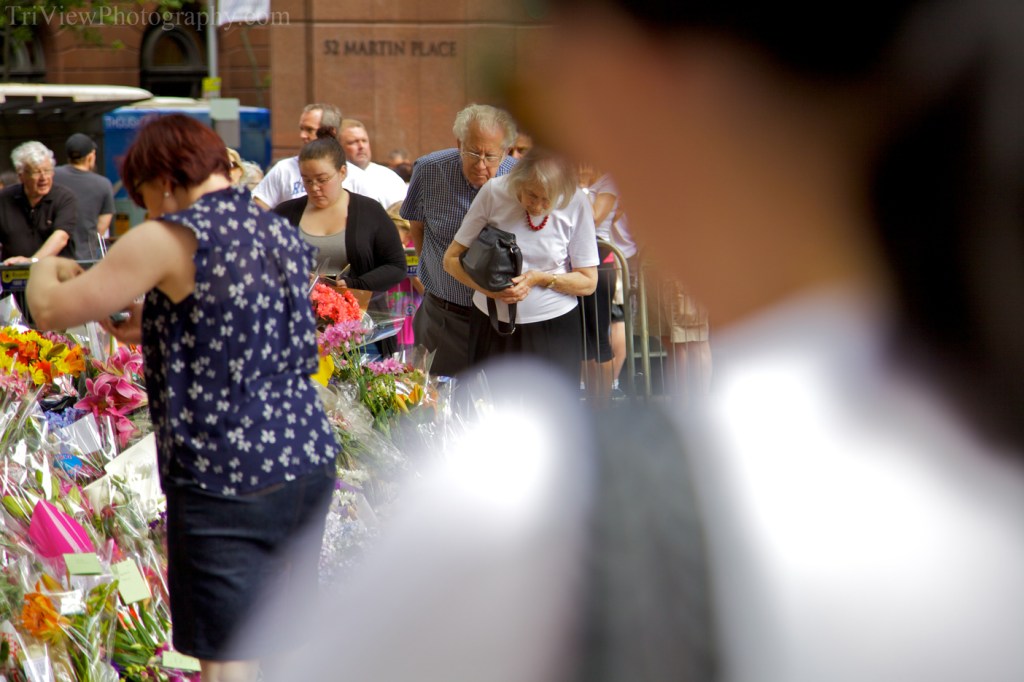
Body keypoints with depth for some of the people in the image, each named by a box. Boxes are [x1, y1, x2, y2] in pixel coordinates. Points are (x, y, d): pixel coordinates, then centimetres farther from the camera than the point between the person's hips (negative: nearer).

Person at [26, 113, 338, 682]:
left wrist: (46, 267, 12)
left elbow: (50, 312, -9)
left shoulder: (172, 240, -11)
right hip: (309, 464, 7)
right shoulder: (286, 237, 11)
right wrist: (152, 326, 25)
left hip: (226, 485, -7)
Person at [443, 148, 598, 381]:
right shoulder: (494, 192, -7)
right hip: (492, 327, 1)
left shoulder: (575, 203, -8)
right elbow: (451, 259, -2)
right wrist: (488, 288, -19)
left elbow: (588, 282, -1)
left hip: (553, 330, -1)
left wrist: (541, 279, -18)